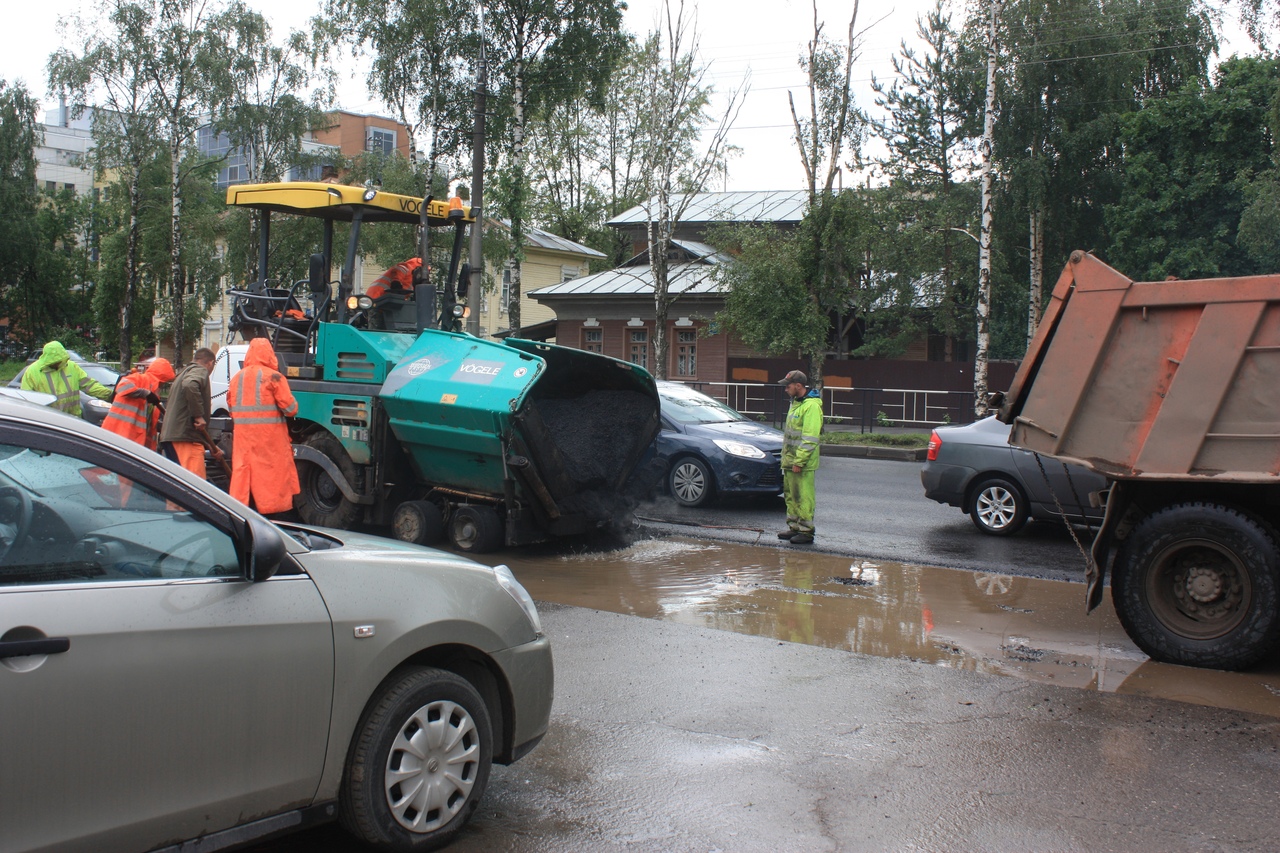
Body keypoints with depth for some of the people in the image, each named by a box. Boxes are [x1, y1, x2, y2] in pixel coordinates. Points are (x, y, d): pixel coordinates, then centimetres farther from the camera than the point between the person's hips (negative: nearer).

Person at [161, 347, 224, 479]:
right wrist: (198, 415, -21)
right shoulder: (200, 371, -1)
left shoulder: (185, 372, 29)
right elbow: (190, 385, -27)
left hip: (171, 434, 10)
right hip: (186, 435, -10)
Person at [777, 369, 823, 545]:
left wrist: (799, 462, -22)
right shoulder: (796, 402, 16)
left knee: (803, 498, -4)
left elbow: (810, 439, -21)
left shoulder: (811, 406, -17)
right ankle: (794, 527, 24)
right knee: (791, 496, 15)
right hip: (790, 461, 10)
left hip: (803, 464, -10)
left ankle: (806, 532, 1)